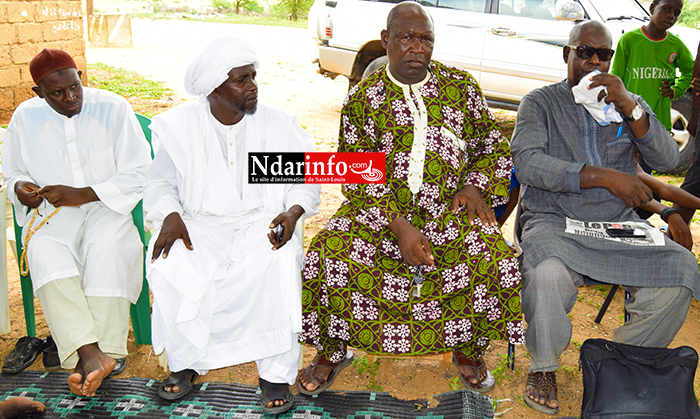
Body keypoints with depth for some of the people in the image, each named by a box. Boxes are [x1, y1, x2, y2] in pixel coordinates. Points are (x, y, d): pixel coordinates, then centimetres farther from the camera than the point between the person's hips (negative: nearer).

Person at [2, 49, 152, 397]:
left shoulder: (113, 108, -2)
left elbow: (138, 174, -4)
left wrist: (82, 194, -14)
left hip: (106, 207, -2)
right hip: (51, 212, 2)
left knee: (107, 247, -36)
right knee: (44, 252, -32)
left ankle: (93, 353, -32)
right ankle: (93, 354, -38)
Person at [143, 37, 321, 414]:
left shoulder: (278, 124, 6)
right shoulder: (180, 125, 6)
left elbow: (305, 179, 6)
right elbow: (160, 182, 6)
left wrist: (293, 211, -16)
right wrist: (170, 215, -16)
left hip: (260, 223, 0)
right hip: (199, 225, 1)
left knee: (281, 261, -33)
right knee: (169, 263, -29)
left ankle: (275, 372, -18)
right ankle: (185, 362, -6)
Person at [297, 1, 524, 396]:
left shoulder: (461, 86, 8)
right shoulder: (363, 97, 2)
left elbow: (494, 144, 17)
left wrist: (475, 187, -4)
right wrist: (399, 227, -18)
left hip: (449, 210, 1)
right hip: (379, 210, -1)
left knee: (495, 260, -25)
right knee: (328, 256, -25)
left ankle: (468, 349, 4)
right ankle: (332, 350, 3)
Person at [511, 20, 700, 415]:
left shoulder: (629, 104, 17)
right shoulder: (541, 102, 6)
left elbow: (668, 160, 2)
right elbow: (527, 163, -13)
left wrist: (629, 106, -12)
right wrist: (603, 176, -20)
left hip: (619, 224, 4)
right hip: (554, 221, -3)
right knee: (547, 272, -35)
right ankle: (544, 367, -6)